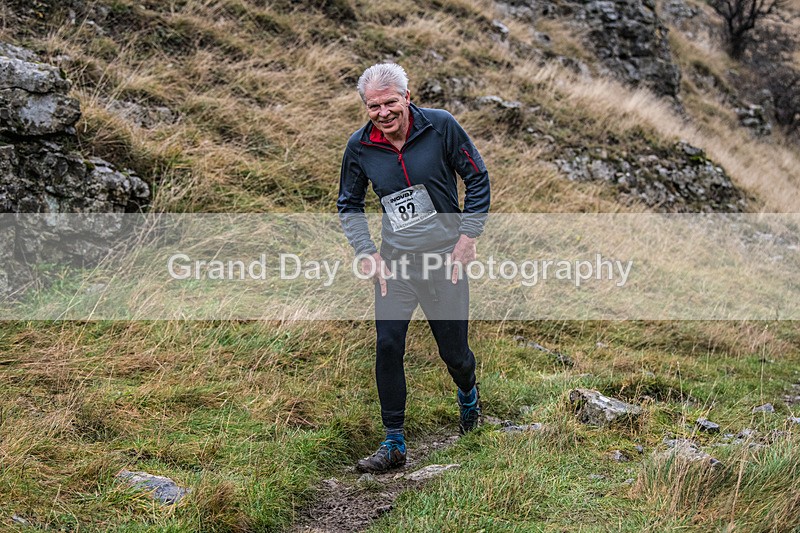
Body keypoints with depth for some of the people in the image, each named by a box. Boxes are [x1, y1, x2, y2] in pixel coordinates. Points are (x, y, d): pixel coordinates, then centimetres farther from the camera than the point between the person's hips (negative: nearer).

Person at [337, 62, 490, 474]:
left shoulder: (441, 127, -12)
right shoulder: (359, 147, -5)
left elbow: (478, 180, -2)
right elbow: (349, 206, 10)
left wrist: (468, 236, -9)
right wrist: (366, 252, -3)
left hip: (445, 259, -2)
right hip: (394, 260, 2)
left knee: (454, 352, 7)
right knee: (388, 345, -8)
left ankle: (467, 393, 45)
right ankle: (394, 444, 5)